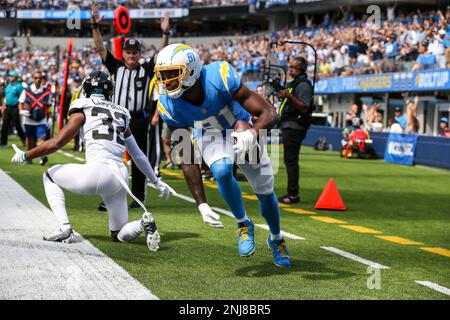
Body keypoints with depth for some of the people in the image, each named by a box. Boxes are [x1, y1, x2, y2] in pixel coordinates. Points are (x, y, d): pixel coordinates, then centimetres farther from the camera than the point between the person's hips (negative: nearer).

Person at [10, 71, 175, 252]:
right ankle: (143, 224, -12)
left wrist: (25, 156, 14)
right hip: (120, 178, 5)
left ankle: (65, 228, 4)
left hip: (97, 172, -5)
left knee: (50, 176, 22)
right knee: (119, 236, 21)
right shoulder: (121, 114, 22)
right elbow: (139, 156, 26)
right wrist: (157, 182, 36)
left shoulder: (83, 109, 6)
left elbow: (57, 143, 2)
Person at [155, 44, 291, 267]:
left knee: (265, 192, 5)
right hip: (210, 137, 0)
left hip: (241, 131, 0)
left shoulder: (219, 78, -38)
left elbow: (269, 114, -35)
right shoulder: (169, 106, -27)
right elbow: (187, 159, -18)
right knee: (222, 172, -32)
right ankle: (243, 224, -5)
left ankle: (276, 239, 36)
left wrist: (252, 134, -57)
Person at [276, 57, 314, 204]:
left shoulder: (303, 85, -12)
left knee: (291, 160, -12)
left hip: (294, 127, -11)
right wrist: (284, 95, 19)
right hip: (288, 126, 11)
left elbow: (304, 108, -22)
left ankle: (293, 194, -12)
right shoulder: (294, 83, 21)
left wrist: (290, 96, -29)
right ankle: (292, 193, 17)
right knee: (289, 160, 12)